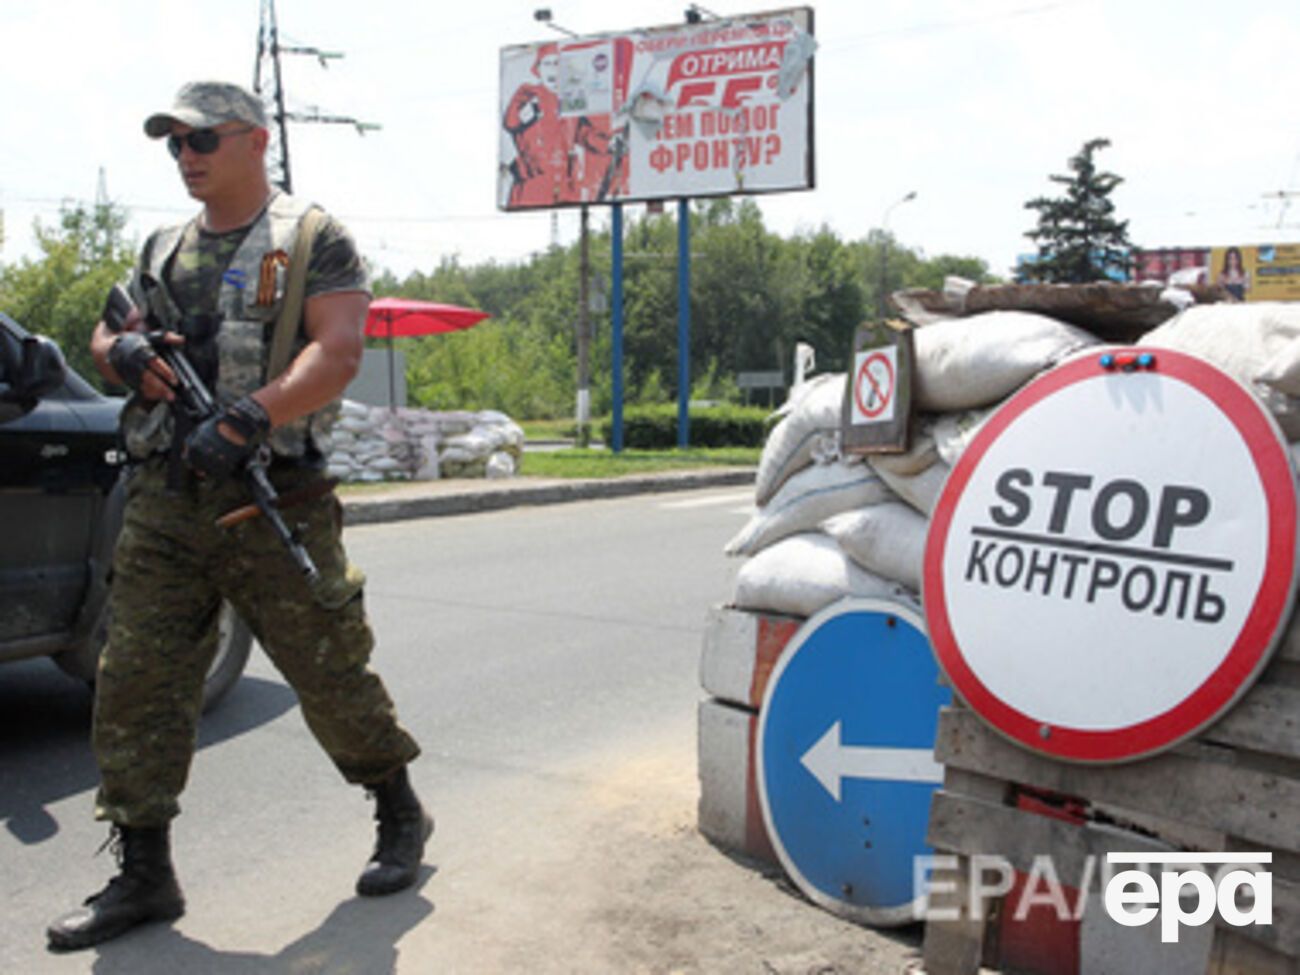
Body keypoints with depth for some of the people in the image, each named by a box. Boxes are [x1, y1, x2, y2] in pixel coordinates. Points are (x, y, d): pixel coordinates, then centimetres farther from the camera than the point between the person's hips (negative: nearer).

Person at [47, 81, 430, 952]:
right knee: (135, 682, 2)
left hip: (273, 498, -6)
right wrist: (121, 352, -2)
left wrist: (244, 421, -27)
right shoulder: (166, 250, 18)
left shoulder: (312, 240, -2)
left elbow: (339, 355, -14)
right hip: (164, 498, 6)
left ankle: (402, 817, 25)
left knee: (331, 673, 3)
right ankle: (144, 874, 14)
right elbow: (108, 335, 24)